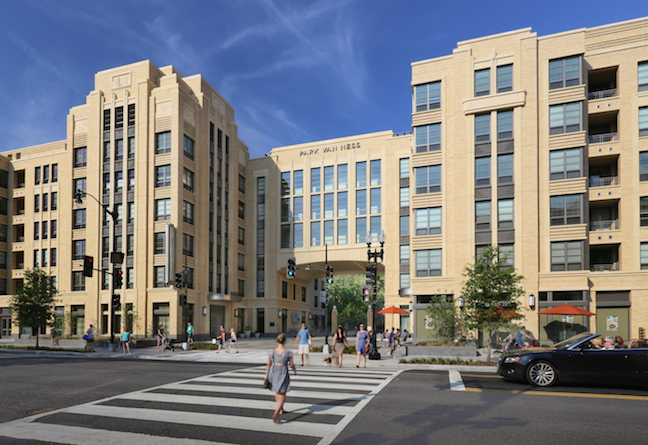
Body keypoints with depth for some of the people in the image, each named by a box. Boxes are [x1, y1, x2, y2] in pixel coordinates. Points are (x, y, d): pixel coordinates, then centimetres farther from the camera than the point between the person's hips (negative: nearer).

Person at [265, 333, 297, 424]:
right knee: (282, 396, 2)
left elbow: (268, 365, -1)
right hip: (283, 373, -4)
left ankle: (281, 410, 44)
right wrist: (295, 371, 16)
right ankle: (276, 414, -18)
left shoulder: (271, 352, -6)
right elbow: (291, 364, -4)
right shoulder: (288, 353, -14)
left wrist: (266, 376, 8)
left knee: (277, 392, 26)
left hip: (273, 372, 4)